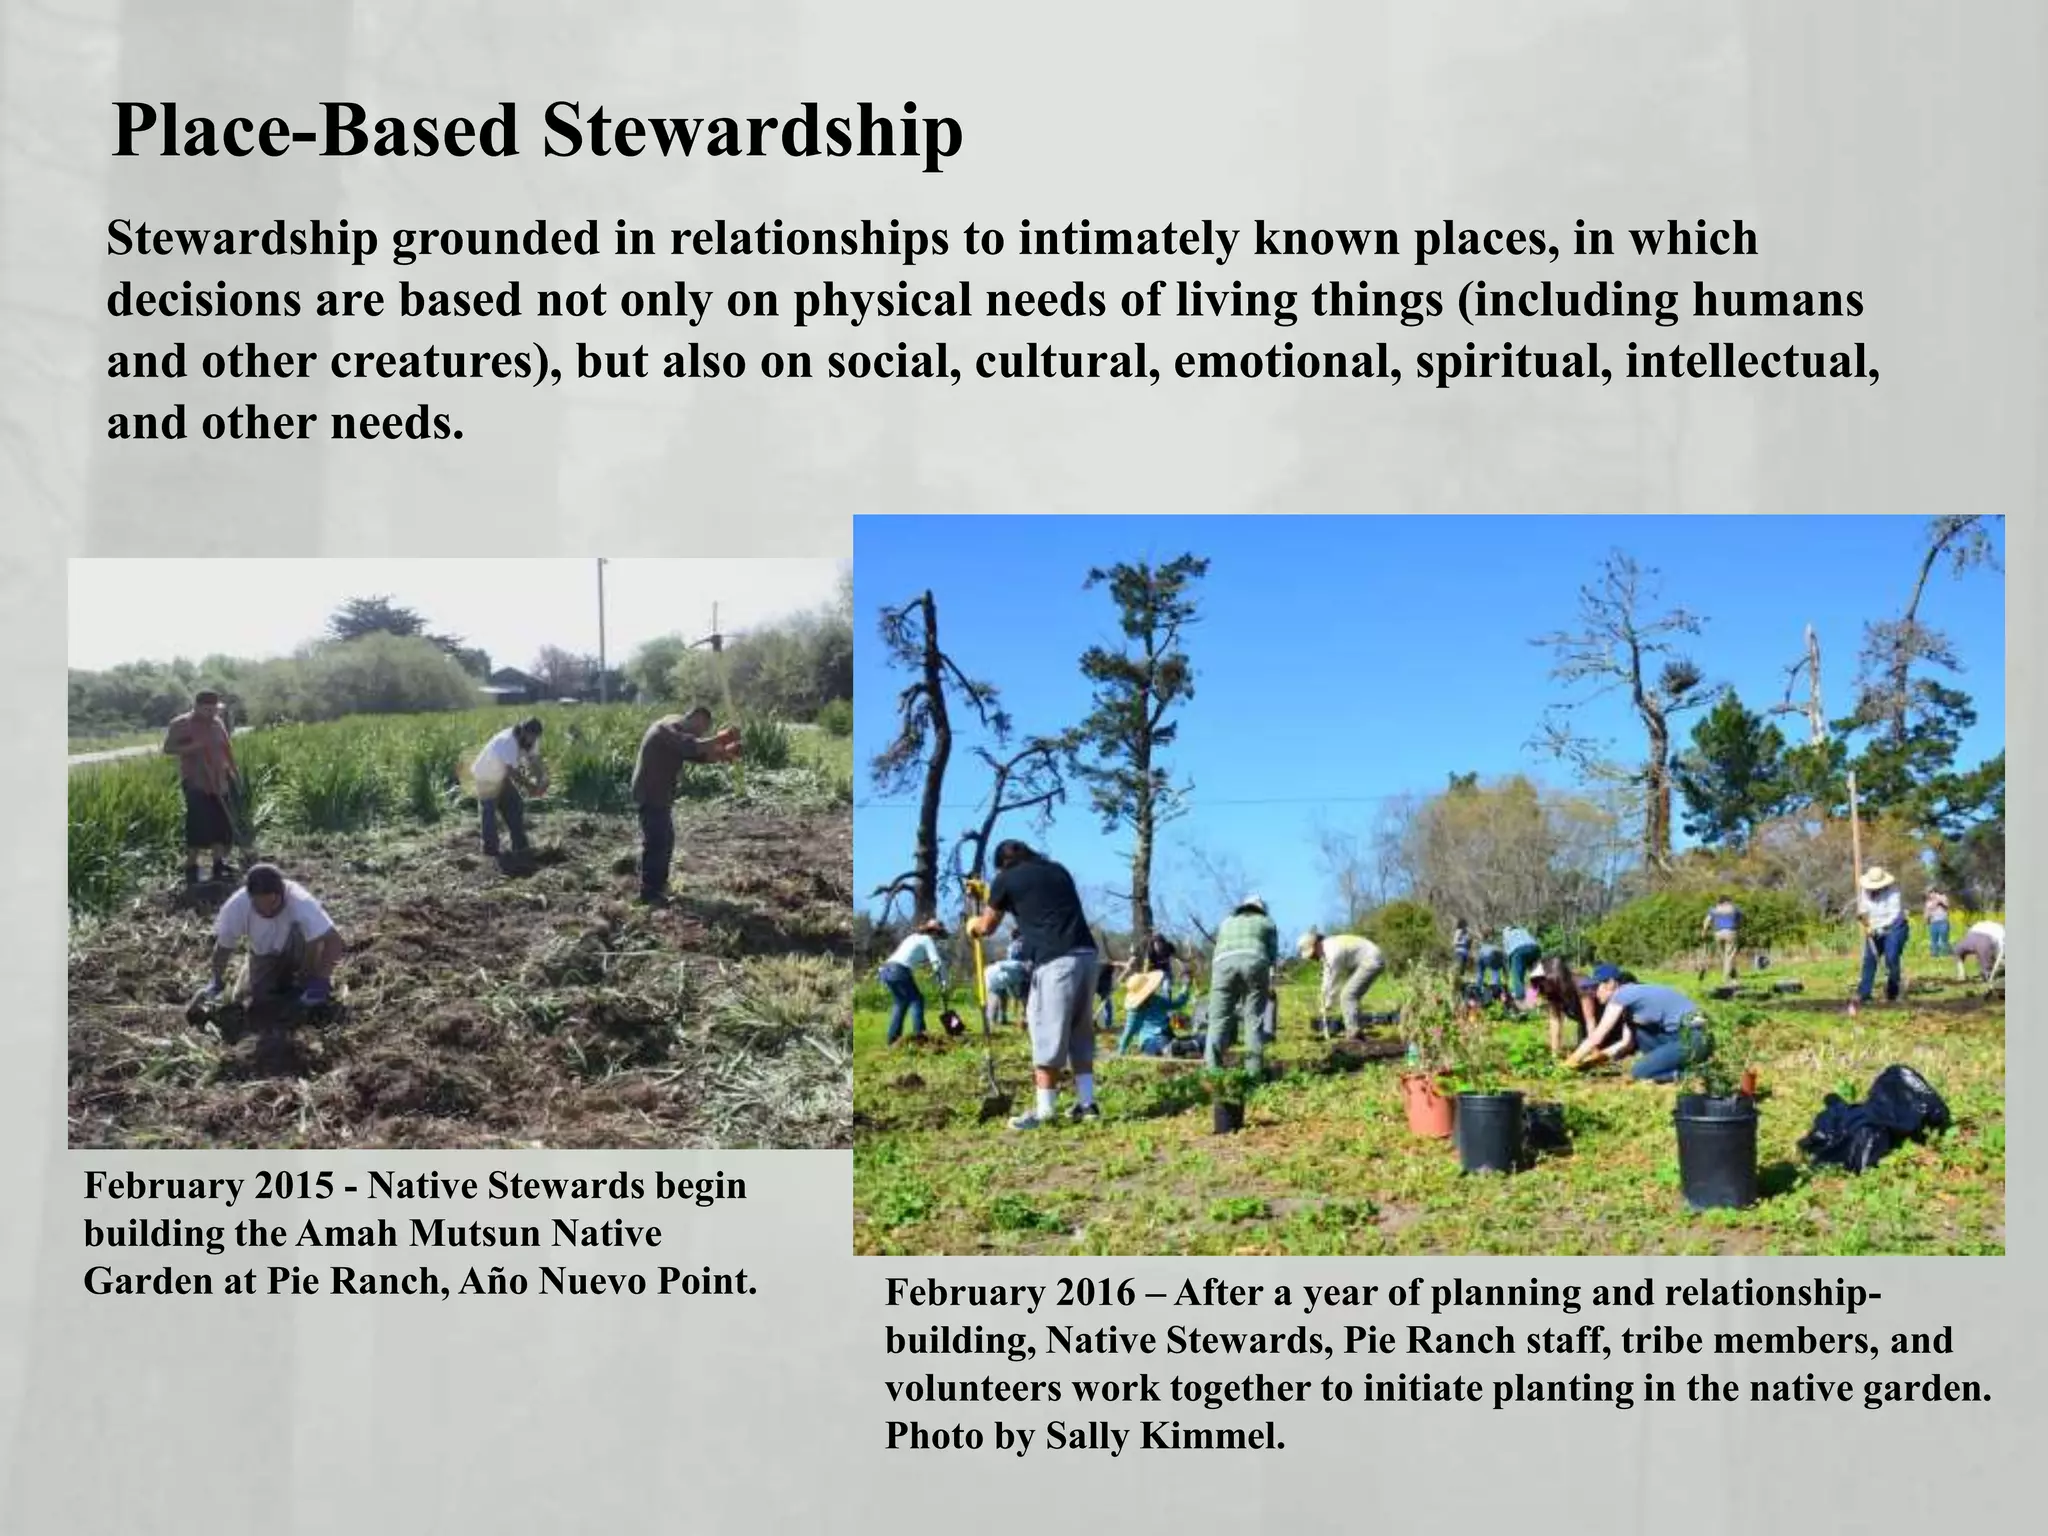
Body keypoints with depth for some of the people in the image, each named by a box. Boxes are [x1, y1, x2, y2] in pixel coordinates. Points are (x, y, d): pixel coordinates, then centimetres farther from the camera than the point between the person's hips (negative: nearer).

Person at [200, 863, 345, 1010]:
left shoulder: (300, 902, -40)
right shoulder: (236, 906, -30)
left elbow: (333, 939, -42)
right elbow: (223, 946, -11)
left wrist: (321, 980, -46)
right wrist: (217, 983, -11)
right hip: (265, 955, 3)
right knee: (246, 997, -10)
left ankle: (307, 980, -5)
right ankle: (285, 977, 20)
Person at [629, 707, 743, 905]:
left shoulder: (679, 730, 18)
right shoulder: (671, 727, -14)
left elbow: (697, 754, 15)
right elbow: (691, 747, -31)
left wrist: (723, 752, 2)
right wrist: (720, 739, -30)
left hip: (660, 794, 11)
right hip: (651, 794, -11)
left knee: (666, 840, 18)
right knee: (655, 842, -9)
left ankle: (658, 885, 28)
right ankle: (649, 893, -5)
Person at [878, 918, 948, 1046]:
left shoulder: (914, 937, 28)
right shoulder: (927, 939, 5)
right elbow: (937, 962, -4)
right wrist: (943, 980, 4)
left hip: (886, 969, 8)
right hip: (899, 970, -8)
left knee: (900, 1002, 18)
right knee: (916, 999, 1)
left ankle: (894, 1037, 15)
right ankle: (918, 1032, -11)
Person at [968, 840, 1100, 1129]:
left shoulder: (1006, 879, 7)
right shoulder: (1058, 870, 22)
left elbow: (987, 927, 20)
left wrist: (973, 922, 42)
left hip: (1056, 961, -6)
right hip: (1086, 955, 6)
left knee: (1048, 1037, 0)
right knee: (1081, 1034, 16)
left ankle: (1045, 1112, 3)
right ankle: (1087, 1103, 17)